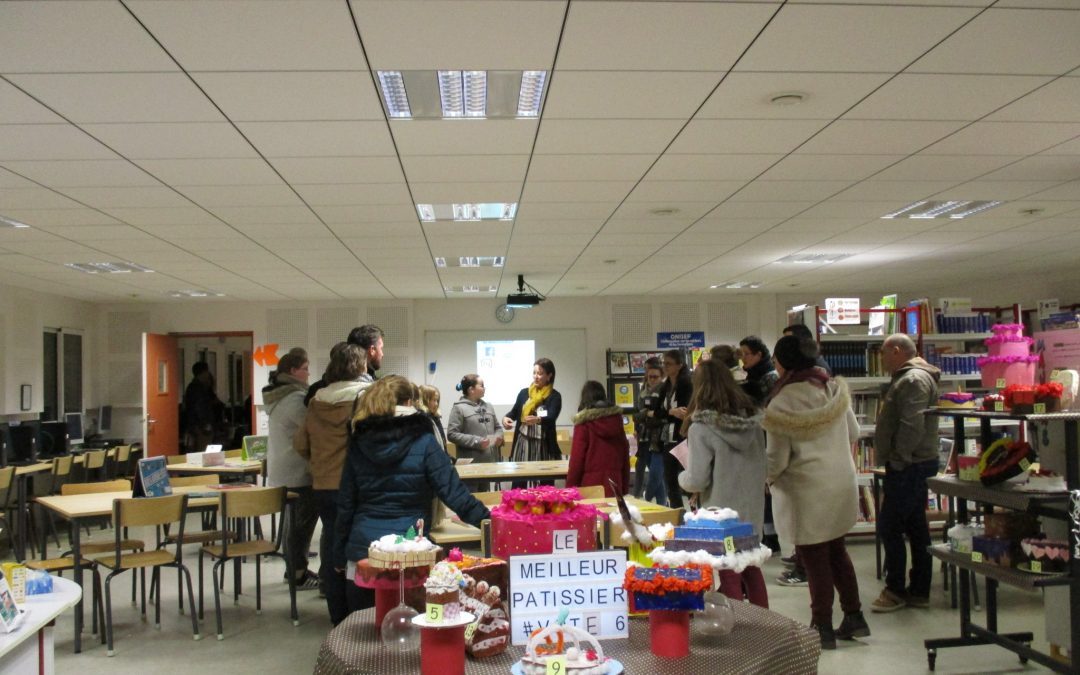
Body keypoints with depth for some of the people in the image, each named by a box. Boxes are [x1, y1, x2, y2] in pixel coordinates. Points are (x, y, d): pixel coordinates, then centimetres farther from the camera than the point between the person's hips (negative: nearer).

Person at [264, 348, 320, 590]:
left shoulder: (276, 396, 13)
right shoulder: (295, 398, -19)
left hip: (281, 469, 10)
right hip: (298, 471, -10)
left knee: (297, 518, 18)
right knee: (304, 520, -3)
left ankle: (294, 568, 27)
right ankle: (299, 575, 2)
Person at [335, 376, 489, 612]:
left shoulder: (358, 443, 4)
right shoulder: (423, 442, -6)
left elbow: (346, 504, 7)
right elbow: (453, 492, -10)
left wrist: (339, 555, 16)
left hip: (362, 550, 3)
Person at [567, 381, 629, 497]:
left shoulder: (584, 423, -6)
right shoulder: (616, 418, 8)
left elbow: (577, 459, -8)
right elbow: (625, 455, 11)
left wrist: (570, 488, -2)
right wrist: (625, 488, 17)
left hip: (591, 483, -4)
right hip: (614, 483, 4)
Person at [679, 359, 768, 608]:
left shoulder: (701, 428, -18)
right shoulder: (753, 420, -1)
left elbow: (697, 480, -18)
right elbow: (761, 467, 9)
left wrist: (682, 477, 4)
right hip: (752, 510, 6)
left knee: (730, 578, 6)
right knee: (752, 571, 21)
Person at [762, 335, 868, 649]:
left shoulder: (781, 403, -20)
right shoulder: (835, 388, -1)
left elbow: (776, 458, -15)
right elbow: (853, 433, 11)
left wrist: (767, 476, 6)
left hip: (807, 491, -6)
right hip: (842, 482, 6)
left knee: (815, 559, 7)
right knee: (837, 551, 22)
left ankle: (823, 628, 17)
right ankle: (854, 617, 30)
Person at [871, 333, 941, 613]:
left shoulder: (914, 379, -15)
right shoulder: (907, 377, 19)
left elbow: (912, 425, -24)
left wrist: (898, 459, -20)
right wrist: (891, 457, 18)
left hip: (909, 466, -11)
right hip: (911, 466, 11)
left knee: (889, 526, -6)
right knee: (916, 527, 12)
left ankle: (895, 590, 3)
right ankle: (919, 592, 19)